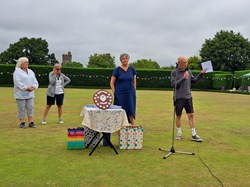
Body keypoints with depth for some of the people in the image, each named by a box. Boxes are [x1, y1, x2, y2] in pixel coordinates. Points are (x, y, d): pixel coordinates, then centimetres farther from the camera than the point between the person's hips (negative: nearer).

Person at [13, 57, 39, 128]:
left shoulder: (30, 71, 16)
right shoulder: (17, 72, -4)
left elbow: (35, 81, 11)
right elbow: (18, 83, -15)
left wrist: (33, 87, -9)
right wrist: (26, 88, -20)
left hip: (30, 94, 5)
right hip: (21, 94, -5)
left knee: (30, 108, 3)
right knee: (21, 109, -1)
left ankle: (31, 122, 6)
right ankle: (22, 122, 8)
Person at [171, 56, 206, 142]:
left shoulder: (189, 71, 7)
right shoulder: (174, 72, -8)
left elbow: (193, 80, 18)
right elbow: (173, 84, -15)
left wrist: (201, 74, 7)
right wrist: (183, 78, -22)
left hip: (188, 97, 4)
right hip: (178, 98, -4)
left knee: (191, 115, 1)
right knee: (178, 116, 7)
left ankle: (194, 135, 5)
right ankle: (179, 133, 22)